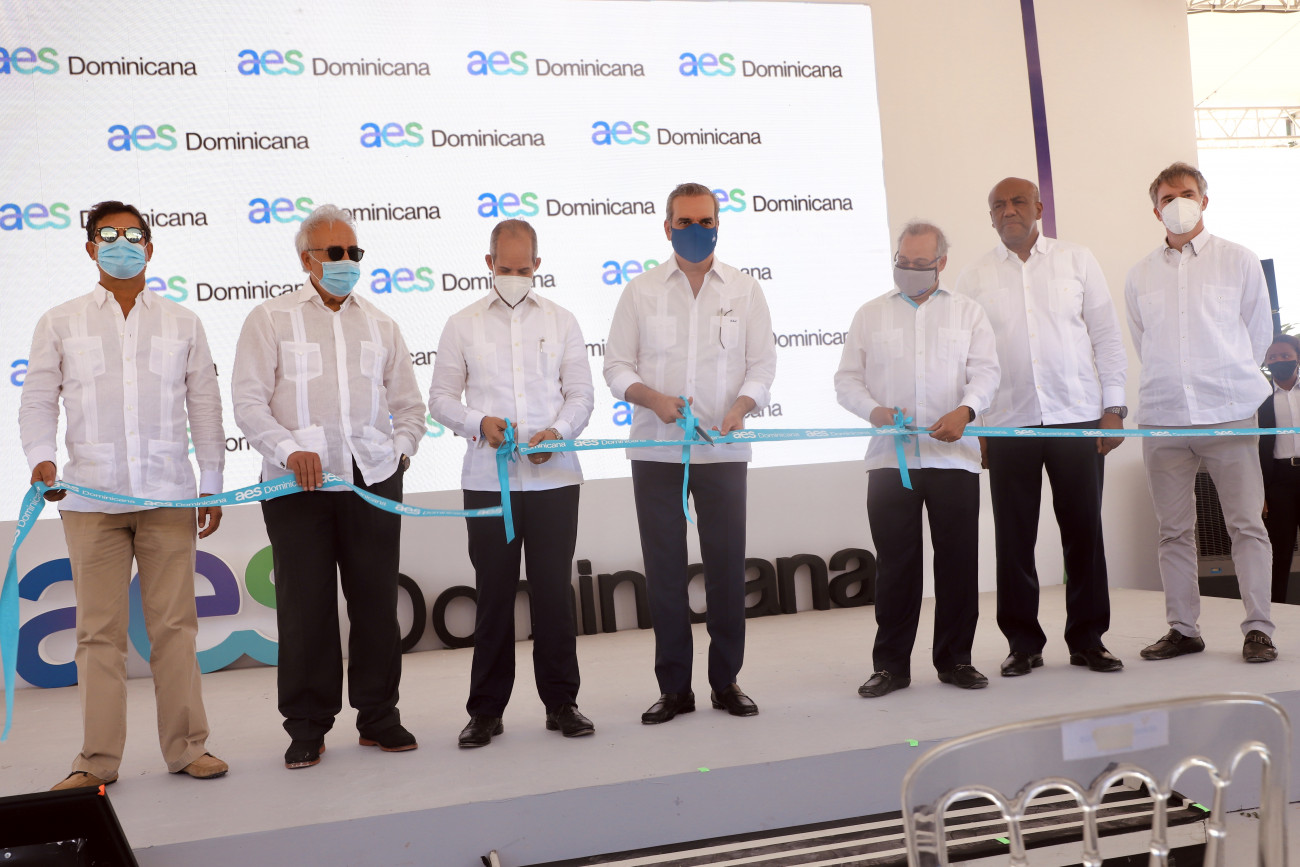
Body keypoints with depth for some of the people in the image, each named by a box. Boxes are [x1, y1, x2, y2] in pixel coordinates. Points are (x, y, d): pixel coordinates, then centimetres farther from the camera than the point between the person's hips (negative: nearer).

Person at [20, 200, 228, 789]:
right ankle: (97, 760, 12)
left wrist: (211, 485, 8)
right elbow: (38, 402, 7)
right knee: (99, 630, 3)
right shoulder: (60, 324, 11)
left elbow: (204, 408, 12)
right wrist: (40, 458, -12)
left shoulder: (182, 323, 12)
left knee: (174, 625, 3)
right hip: (91, 498, 0)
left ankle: (187, 747, 13)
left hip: (169, 497, 0)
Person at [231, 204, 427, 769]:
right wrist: (290, 450, -15)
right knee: (304, 605, 0)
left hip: (372, 480, 3)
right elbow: (249, 401, -2)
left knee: (377, 600, 5)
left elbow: (408, 403, 21)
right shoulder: (270, 319, 7)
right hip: (298, 483, -3)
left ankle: (378, 717, 18)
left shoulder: (380, 325, 18)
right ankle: (306, 728, 12)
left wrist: (399, 450, 5)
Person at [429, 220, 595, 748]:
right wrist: (479, 422, -11)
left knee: (555, 592, 3)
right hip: (488, 480, 0)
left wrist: (558, 431, -9)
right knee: (493, 594, 4)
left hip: (554, 478, 1)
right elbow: (440, 397, 8)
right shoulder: (463, 325, 8)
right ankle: (486, 709, 15)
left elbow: (581, 393, 10)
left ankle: (561, 703, 16)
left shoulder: (560, 321, 11)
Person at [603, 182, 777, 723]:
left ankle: (726, 682, 17)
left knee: (727, 566, 3)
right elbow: (616, 365, 5)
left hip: (723, 452, 0)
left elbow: (762, 364, 6)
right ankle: (674, 687, 14)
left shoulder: (744, 291, 8)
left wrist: (740, 407, -14)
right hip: (656, 452, 0)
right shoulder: (641, 291, 7)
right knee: (664, 568, 3)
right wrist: (653, 399, -13)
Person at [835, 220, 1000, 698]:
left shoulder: (968, 312, 13)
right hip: (889, 460, 0)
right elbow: (847, 379, 9)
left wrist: (964, 411, -17)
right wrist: (875, 410, -11)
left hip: (953, 457, 0)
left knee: (959, 561, 3)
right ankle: (891, 664, 11)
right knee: (894, 563, 2)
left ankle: (955, 659, 16)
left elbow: (986, 371, 3)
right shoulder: (870, 314, 14)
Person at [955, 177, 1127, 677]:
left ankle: (1088, 640, 15)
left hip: (1077, 416, 0)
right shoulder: (974, 278, 8)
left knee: (1084, 532, 3)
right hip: (1007, 424, 0)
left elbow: (1107, 336, 8)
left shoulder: (1077, 261, 9)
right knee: (1014, 538, 2)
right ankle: (1023, 644, 14)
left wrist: (1114, 406, 1)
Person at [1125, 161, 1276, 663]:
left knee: (1247, 524, -3)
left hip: (1229, 413, -2)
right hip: (1162, 416, 2)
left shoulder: (1239, 261, 6)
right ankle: (1183, 629, 14)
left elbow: (1260, 333, 11)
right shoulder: (1140, 275, 11)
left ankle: (1258, 630, 4)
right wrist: (1172, 385, 13)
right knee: (1173, 531, 6)